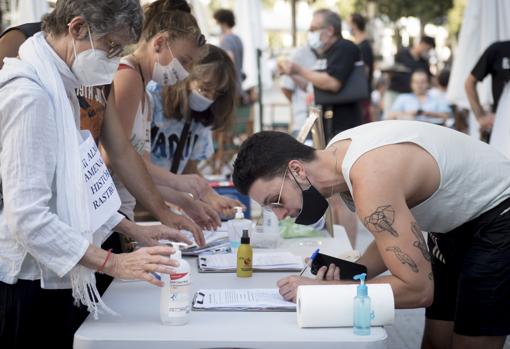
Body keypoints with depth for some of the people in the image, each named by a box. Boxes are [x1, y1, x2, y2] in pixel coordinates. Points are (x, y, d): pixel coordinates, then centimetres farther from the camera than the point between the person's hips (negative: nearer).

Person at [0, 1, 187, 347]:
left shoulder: (59, 86, 10)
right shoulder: (29, 94, -20)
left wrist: (134, 230, 10)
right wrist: (112, 263, -25)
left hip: (56, 280, 9)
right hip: (31, 285, -9)